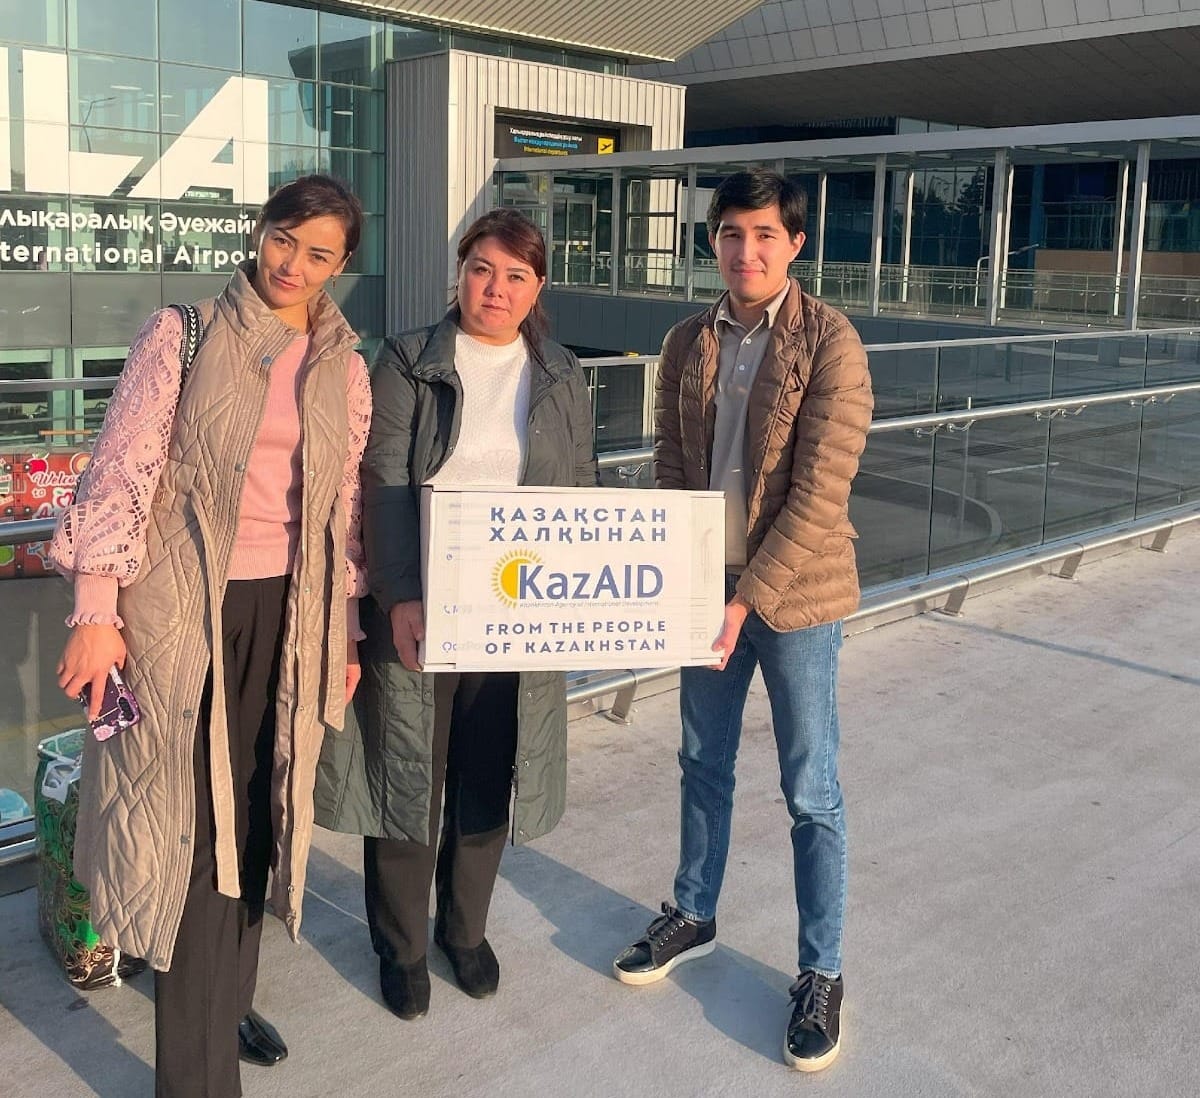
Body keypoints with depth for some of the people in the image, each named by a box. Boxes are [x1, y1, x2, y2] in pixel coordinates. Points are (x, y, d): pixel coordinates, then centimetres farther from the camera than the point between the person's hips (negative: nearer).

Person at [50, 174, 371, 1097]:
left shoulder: (345, 367, 8)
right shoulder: (186, 335, -4)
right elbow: (122, 468, -7)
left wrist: (346, 632, 12)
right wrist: (96, 610, -12)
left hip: (286, 614, 4)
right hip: (185, 608, -4)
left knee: (256, 818, 14)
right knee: (199, 825, -1)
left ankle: (229, 999, 36)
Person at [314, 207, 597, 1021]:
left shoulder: (562, 378, 10)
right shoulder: (408, 363, 0)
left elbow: (583, 495, 10)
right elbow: (385, 484, -9)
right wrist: (399, 597, -20)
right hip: (416, 610, -2)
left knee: (489, 779, 13)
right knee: (409, 773, 7)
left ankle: (466, 927, 35)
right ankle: (401, 946, 26)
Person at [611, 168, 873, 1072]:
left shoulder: (830, 343, -13)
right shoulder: (688, 344, 4)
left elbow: (820, 493, -17)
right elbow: (672, 468, 8)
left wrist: (747, 599, -19)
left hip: (794, 594, -5)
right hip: (705, 588, 5)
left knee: (811, 792, 5)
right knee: (703, 765, 18)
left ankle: (822, 972, 20)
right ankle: (693, 917, 39)